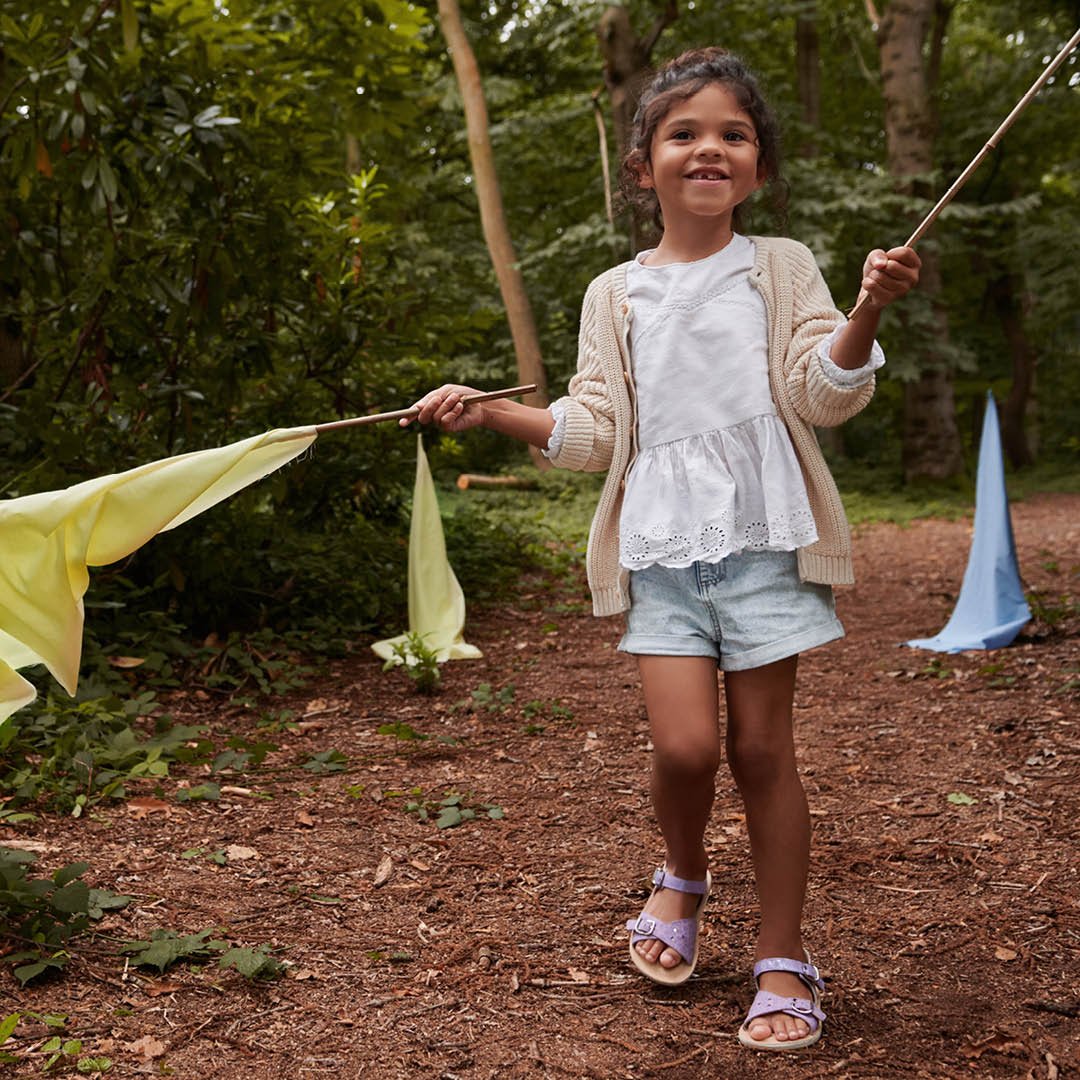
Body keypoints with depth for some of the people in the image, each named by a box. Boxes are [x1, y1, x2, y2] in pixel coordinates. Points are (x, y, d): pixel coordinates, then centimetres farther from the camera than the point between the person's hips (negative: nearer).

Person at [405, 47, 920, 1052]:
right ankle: (682, 876, 26)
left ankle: (783, 959, 17)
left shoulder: (780, 269, 7)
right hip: (662, 545, 1)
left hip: (763, 536, -1)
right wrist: (489, 411, 1)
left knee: (763, 748, 2)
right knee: (685, 744, -9)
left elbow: (823, 394, -3)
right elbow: (595, 430, 9)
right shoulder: (615, 296, 11)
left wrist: (865, 312, -20)